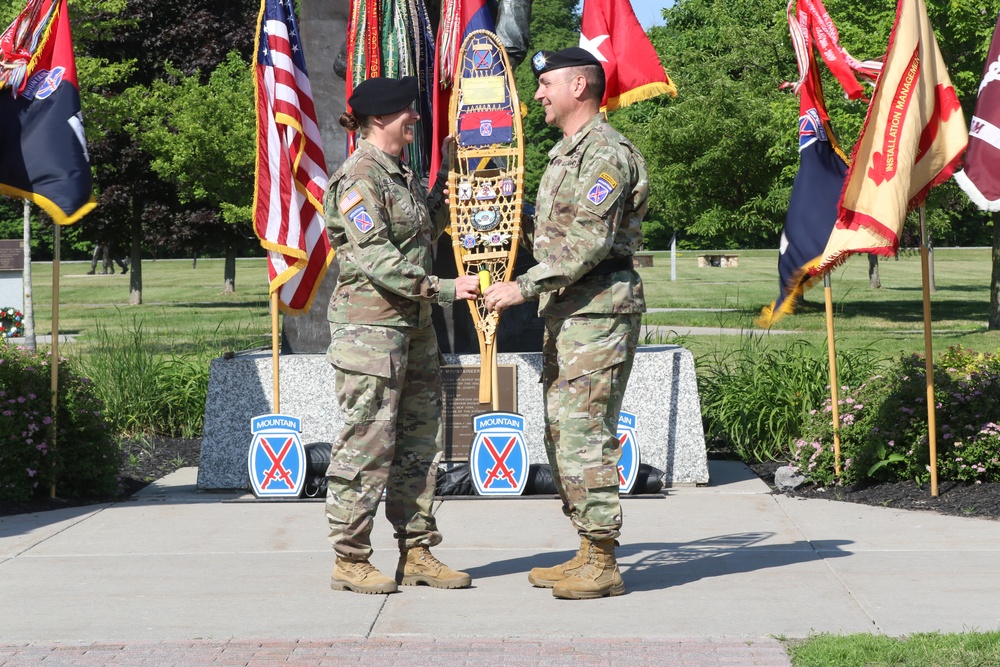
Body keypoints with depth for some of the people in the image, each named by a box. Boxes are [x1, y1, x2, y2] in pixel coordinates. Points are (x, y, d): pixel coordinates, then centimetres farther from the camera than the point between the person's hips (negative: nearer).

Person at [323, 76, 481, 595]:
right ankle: (349, 560, 3)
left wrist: (446, 190, 15)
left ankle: (418, 553, 18)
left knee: (419, 442, 11)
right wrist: (446, 289, -22)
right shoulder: (359, 176, -13)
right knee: (368, 444, -5)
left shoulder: (400, 174, 16)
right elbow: (378, 261, -20)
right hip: (370, 324, -9)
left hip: (414, 325, 10)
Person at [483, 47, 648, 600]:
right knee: (562, 434, 11)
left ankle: (602, 566, -7)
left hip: (599, 311, -11)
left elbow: (588, 242, -21)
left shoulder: (606, 153, -13)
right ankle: (587, 555, 17)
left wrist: (525, 286, -24)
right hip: (565, 312, 11)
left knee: (587, 435, -11)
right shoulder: (566, 152, 20)